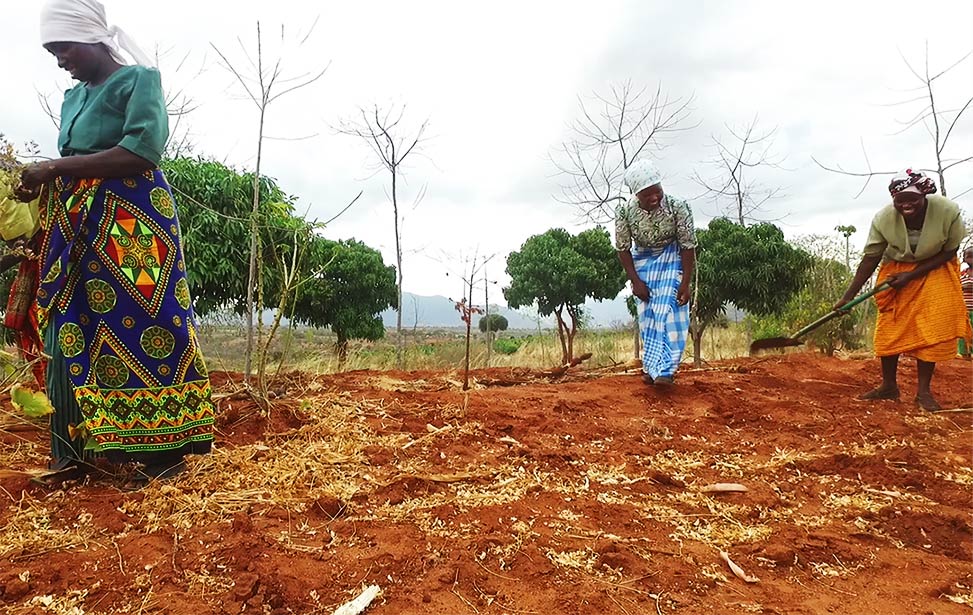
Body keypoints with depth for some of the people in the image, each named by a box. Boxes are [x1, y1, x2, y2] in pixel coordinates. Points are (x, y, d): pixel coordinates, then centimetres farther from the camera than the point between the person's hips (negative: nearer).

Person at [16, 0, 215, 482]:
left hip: (131, 227, -8)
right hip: (79, 231, 8)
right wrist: (41, 180, 3)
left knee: (140, 325, -8)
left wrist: (56, 167, -12)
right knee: (74, 329, 5)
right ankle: (79, 444, 11)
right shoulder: (73, 98, 22)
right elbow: (73, 165, 24)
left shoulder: (139, 79, -2)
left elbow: (140, 153, -16)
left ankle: (162, 448, -2)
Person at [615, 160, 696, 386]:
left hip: (672, 257, -2)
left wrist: (685, 282, -21)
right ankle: (652, 367, 13)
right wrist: (635, 281, -12)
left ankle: (664, 370, -16)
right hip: (643, 259, 2)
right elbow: (623, 248, -11)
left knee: (669, 310, -15)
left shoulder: (678, 207, -28)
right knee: (647, 314, 2)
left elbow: (688, 245, -20)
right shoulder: (624, 212, -23)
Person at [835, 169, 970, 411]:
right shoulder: (883, 218, -24)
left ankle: (924, 390, 0)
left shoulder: (948, 212, -27)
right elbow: (870, 258, -15)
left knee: (933, 326, -9)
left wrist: (911, 275, -23)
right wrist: (848, 296, -17)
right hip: (896, 268, 1)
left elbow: (949, 253, -14)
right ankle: (889, 386, 11)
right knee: (889, 327, -2)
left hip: (935, 269, -1)